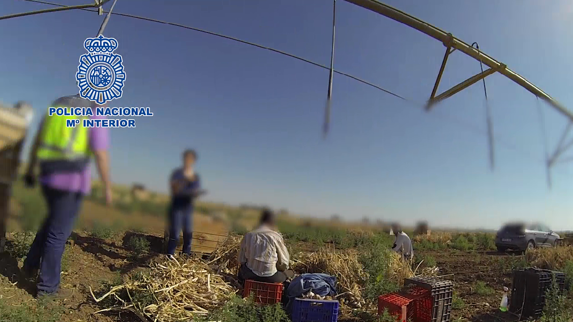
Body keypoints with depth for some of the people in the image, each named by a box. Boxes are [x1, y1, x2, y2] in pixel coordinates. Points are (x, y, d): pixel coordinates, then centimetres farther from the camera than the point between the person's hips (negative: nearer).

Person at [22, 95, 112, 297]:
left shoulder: (57, 105, 13)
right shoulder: (96, 117, -7)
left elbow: (38, 141, 15)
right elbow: (101, 157, -14)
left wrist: (30, 170, 23)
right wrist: (108, 188, -7)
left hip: (49, 175, 7)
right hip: (73, 179, -6)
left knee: (53, 221, 28)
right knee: (59, 232, 2)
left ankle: (31, 264, 31)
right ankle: (47, 286, 12)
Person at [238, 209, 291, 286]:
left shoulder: (248, 236, -4)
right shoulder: (276, 236, -13)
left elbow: (241, 260, 3)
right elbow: (284, 263, -5)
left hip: (250, 276, 3)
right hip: (270, 279, -3)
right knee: (289, 272, 25)